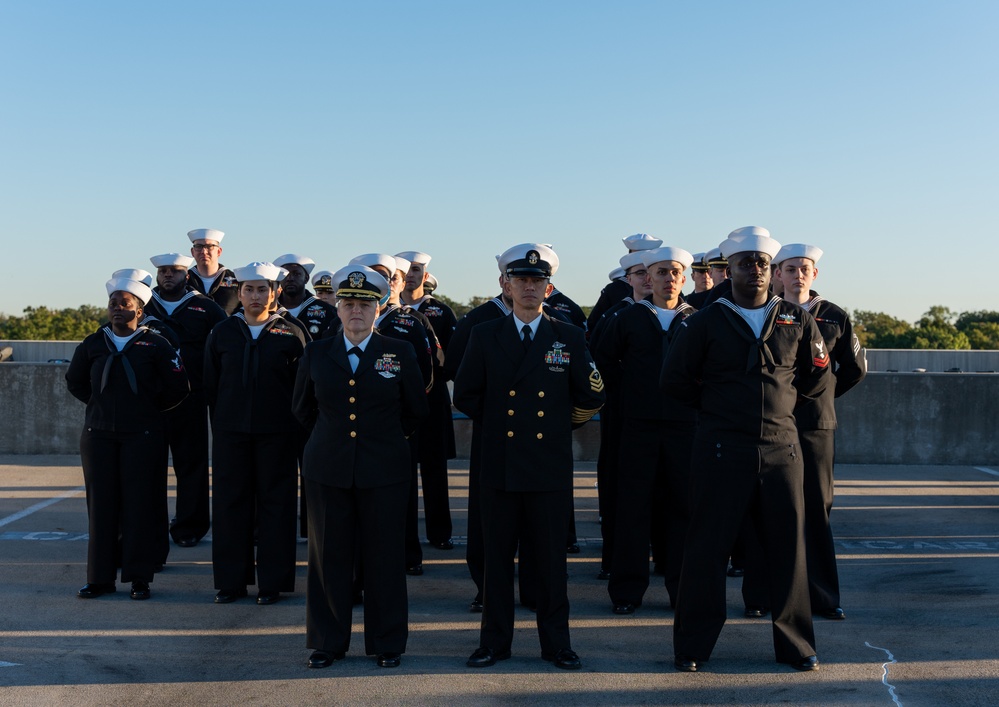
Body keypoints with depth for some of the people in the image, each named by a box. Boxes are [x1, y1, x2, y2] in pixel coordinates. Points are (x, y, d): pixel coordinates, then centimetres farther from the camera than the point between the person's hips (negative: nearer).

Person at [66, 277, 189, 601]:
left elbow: (177, 387, 1)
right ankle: (100, 577, 11)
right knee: (101, 504, 4)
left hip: (143, 436, -3)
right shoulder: (93, 344, 8)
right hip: (98, 434, 3)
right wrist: (99, 403, 13)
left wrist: (151, 406, 5)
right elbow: (74, 381, 22)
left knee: (140, 504, -2)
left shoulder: (156, 345, -1)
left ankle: (139, 577, 6)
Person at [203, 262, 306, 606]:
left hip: (276, 434, -2)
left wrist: (294, 428, -1)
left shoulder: (291, 334, 1)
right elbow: (210, 385, 11)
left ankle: (272, 582, 11)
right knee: (229, 503, 5)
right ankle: (230, 581, 15)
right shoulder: (221, 333, 7)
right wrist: (221, 422, 7)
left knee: (275, 503, 2)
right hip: (230, 432, 2)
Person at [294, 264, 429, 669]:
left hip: (384, 472, -1)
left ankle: (387, 644, 17)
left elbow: (417, 410, 11)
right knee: (328, 557, 6)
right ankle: (328, 642, 19)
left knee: (384, 558, 4)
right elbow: (303, 409, 19)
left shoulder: (400, 354, 2)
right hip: (328, 471, 2)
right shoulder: (316, 355, 6)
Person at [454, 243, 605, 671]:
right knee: (497, 555, 8)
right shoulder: (485, 336, 3)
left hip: (550, 467, 0)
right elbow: (465, 395, 10)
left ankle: (556, 643, 18)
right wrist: (495, 421, 7)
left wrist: (560, 424, 9)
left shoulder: (570, 338, 3)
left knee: (552, 558, 6)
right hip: (499, 464, 1)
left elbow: (591, 398, 8)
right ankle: (494, 640, 19)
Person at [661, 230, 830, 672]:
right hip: (721, 449, -2)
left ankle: (796, 645, 19)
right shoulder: (706, 323, 3)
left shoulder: (798, 321, 9)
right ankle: (692, 647, 11)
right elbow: (673, 381, 5)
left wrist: (780, 398, 9)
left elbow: (818, 379, 17)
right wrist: (715, 405, 7)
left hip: (780, 448, 2)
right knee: (707, 548, 1)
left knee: (788, 546, 5)